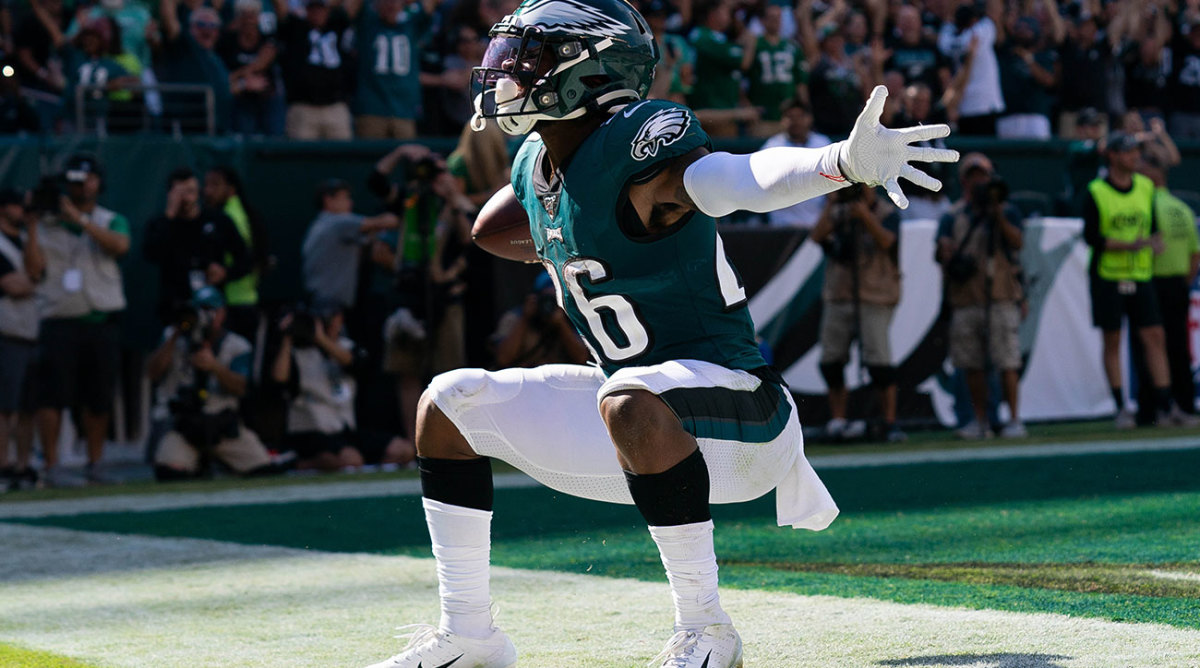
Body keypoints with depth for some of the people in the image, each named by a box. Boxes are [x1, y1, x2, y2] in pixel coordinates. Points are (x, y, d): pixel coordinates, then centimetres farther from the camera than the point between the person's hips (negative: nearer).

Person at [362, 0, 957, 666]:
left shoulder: (637, 138, -21)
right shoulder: (537, 161, 5)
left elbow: (728, 179, -42)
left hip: (729, 396, -9)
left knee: (629, 400, -40)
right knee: (449, 401, 8)